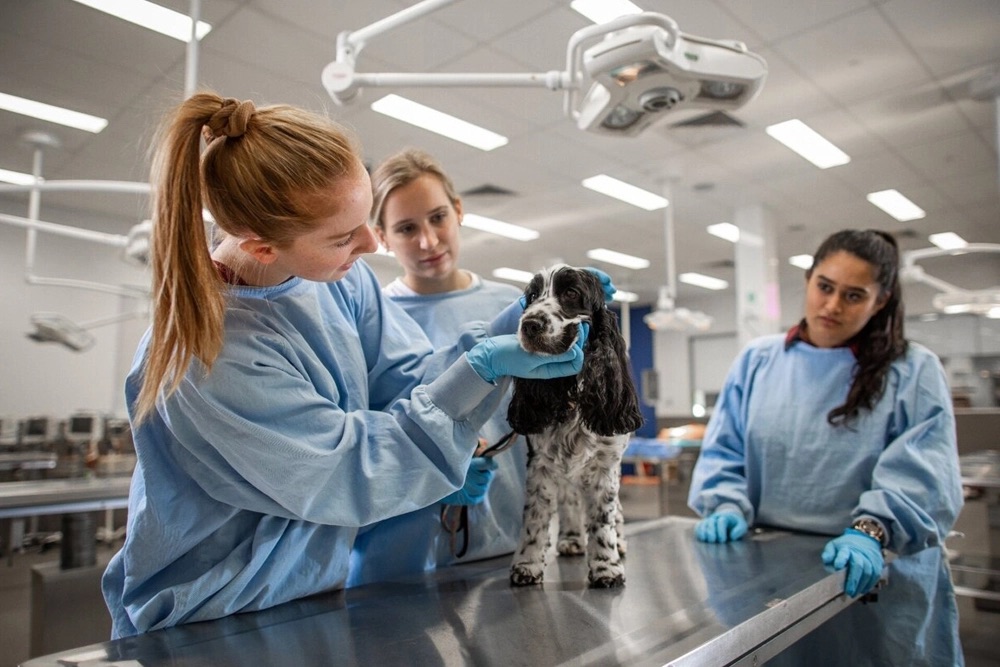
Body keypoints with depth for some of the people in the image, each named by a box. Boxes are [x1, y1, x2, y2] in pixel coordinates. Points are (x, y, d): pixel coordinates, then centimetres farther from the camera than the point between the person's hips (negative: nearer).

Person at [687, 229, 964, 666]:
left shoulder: (914, 372, -1)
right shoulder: (757, 361, 5)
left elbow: (922, 472, -14)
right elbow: (723, 450, 6)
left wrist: (871, 532, -28)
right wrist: (726, 507, -11)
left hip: (873, 580, -1)